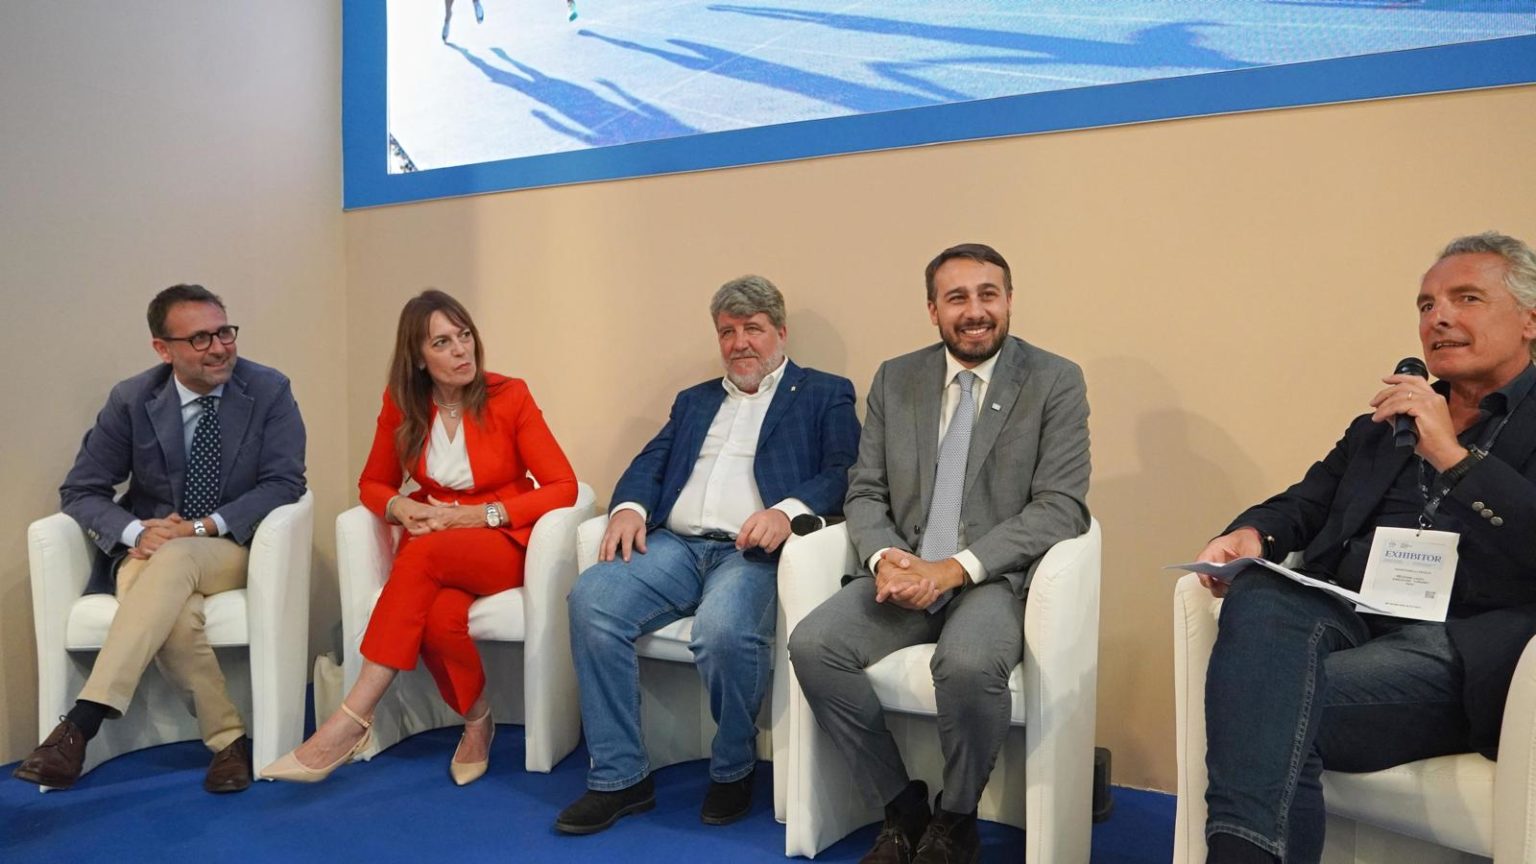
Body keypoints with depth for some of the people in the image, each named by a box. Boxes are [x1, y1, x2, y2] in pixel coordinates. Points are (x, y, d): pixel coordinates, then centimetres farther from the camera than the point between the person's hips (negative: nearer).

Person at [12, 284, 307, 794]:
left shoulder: (269, 391, -3)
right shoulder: (131, 400, 1)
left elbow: (284, 482, -7)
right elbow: (81, 491, 4)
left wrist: (204, 526, -20)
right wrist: (136, 531, -18)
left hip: (232, 547, -1)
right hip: (148, 548, 2)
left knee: (173, 561, -37)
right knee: (173, 614, -34)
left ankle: (82, 724, -37)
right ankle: (228, 739, -18)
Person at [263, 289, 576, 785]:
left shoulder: (509, 397, -8)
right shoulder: (401, 405, 0)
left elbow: (563, 488, -10)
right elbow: (374, 484, 14)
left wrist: (482, 515, -19)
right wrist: (403, 509, -10)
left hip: (504, 543, -2)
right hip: (431, 546, 2)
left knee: (425, 554, -36)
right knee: (441, 615, -34)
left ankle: (352, 721, -29)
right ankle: (477, 720, -6)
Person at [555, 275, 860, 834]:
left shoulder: (825, 395, 14)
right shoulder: (695, 401, 29)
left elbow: (842, 473, -2)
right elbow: (650, 464, 19)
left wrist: (788, 510, -21)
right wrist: (629, 507, -4)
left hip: (752, 551, -4)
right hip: (674, 545, 5)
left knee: (724, 628, -35)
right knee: (591, 599, -23)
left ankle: (732, 771, -5)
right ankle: (619, 778, -12)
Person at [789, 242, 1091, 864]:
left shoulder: (1055, 382, -1)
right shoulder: (895, 380, 10)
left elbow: (1059, 508, -8)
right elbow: (864, 492, 10)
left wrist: (955, 568, -19)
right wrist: (884, 556, -13)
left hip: (996, 578, -4)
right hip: (904, 573, 4)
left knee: (969, 663, -35)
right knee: (812, 645, -21)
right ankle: (902, 807, -1)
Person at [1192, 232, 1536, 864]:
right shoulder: (1385, 420, 27)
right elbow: (1307, 503, 21)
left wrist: (1453, 454, -12)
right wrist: (1253, 534, -2)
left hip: (1459, 644, -4)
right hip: (1345, 613, 4)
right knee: (1259, 597, -32)